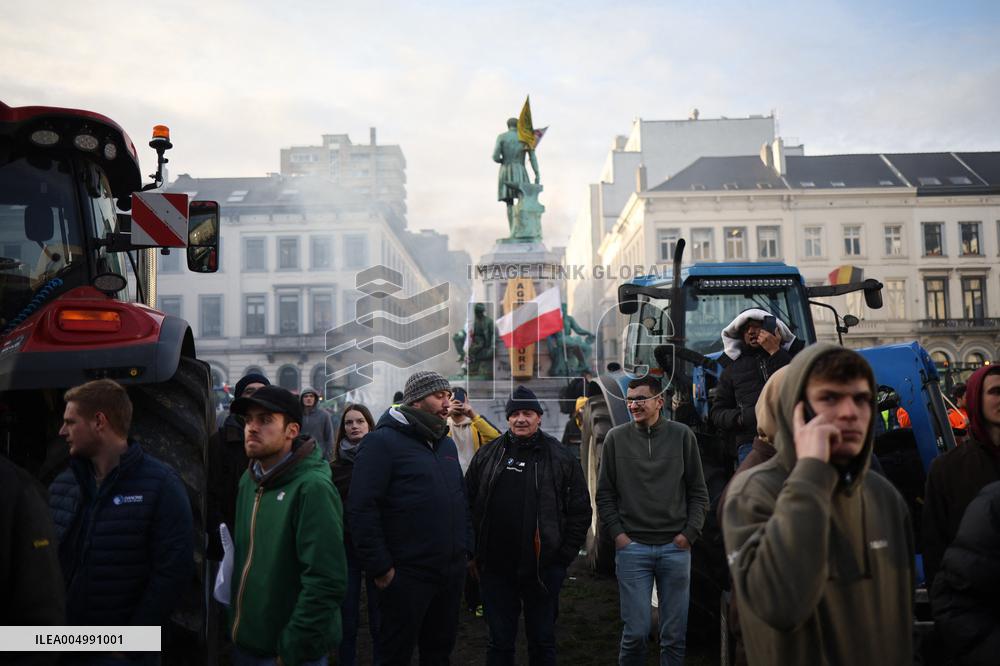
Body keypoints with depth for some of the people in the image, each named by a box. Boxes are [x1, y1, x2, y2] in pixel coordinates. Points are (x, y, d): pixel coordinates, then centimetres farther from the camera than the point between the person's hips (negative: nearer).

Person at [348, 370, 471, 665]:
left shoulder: (446, 444, 14)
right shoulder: (383, 442, -11)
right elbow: (362, 509, -17)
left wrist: (467, 549, 13)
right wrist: (381, 568, -17)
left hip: (452, 571, 7)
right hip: (406, 575, -7)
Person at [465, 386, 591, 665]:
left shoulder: (561, 458, 0)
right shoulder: (487, 455, 6)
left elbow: (580, 511, 1)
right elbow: (467, 504, 9)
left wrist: (565, 556, -4)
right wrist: (473, 552, 4)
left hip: (544, 569, -1)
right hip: (495, 568, 2)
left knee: (543, 642, 12)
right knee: (500, 642, 12)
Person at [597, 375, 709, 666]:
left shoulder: (682, 435, 4)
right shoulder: (616, 438, 3)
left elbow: (699, 491, 7)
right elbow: (605, 493, 6)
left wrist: (690, 532, -2)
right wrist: (617, 533, -4)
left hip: (675, 547, 1)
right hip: (632, 547, -1)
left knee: (674, 633, 8)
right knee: (635, 631, 0)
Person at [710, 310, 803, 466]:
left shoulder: (791, 353, 21)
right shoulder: (732, 368, 23)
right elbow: (717, 412, 18)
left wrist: (775, 352, 1)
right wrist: (741, 417, -3)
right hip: (751, 442, 1)